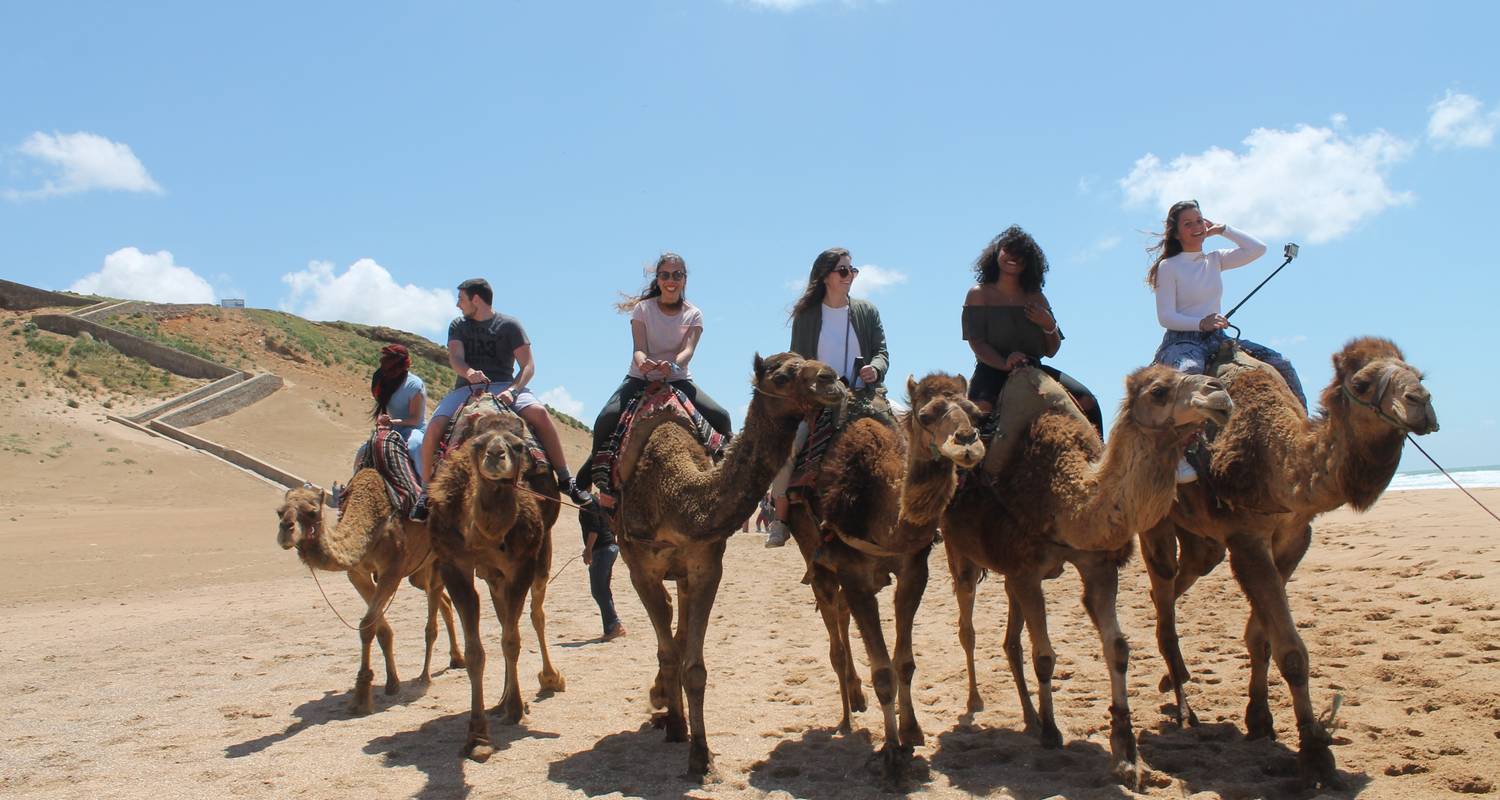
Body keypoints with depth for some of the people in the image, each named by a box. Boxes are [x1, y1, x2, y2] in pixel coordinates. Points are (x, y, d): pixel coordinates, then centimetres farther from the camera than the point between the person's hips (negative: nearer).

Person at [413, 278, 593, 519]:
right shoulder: (457, 326, 16)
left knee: (539, 411, -30)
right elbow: (455, 358, -1)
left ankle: (565, 480, -23)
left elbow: (528, 366, 1)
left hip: (502, 385, -2)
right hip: (466, 388, 2)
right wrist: (469, 372, -25)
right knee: (434, 426, -24)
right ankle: (427, 490, -7)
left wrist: (512, 390, -18)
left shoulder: (509, 325, 7)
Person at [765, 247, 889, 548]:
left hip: (863, 397, 2)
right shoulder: (806, 315, 8)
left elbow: (881, 352, 9)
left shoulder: (867, 311, 12)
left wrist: (875, 368, -14)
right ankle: (780, 520, -12)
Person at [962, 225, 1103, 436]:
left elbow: (1051, 351, 16)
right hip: (992, 369, -4)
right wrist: (1004, 363, -24)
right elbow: (977, 344, -7)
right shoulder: (979, 294, 4)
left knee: (1087, 401, -11)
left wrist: (1049, 325, -5)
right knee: (980, 407, -37)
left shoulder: (1036, 298, 15)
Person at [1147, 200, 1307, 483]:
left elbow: (1258, 249, 10)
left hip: (1216, 338, 7)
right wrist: (1200, 323, -24)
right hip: (1181, 340, -6)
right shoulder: (1168, 266, 0)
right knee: (1190, 370, -43)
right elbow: (1165, 316, -8)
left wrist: (1222, 230, 11)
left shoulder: (1215, 260, 16)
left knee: (1281, 364, -6)